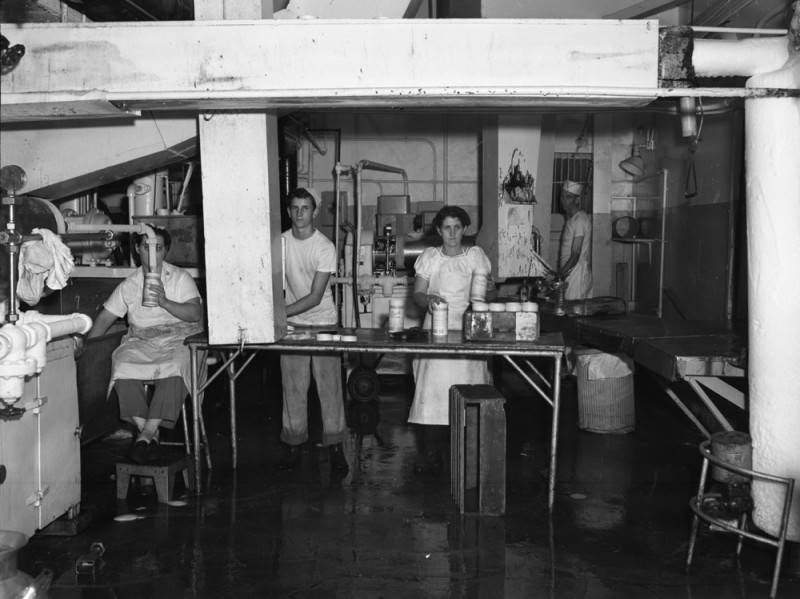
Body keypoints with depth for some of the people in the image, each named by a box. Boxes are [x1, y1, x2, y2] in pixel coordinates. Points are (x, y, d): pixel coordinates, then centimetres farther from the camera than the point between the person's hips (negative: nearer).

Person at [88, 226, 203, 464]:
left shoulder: (180, 278, 8)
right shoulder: (129, 284, 17)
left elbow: (196, 313, -6)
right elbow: (105, 318, 18)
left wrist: (164, 302, -18)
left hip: (177, 340, -2)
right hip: (140, 342, 3)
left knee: (173, 368, -36)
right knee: (123, 366, -30)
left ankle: (145, 434, -28)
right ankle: (151, 435, -23)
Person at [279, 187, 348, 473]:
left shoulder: (325, 248, -12)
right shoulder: (280, 242, 0)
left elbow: (315, 297, -17)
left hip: (323, 322, -3)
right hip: (291, 323, 3)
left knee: (329, 385, 0)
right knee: (293, 386, 5)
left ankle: (334, 444, 10)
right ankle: (293, 444, 16)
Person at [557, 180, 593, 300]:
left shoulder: (580, 219, -12)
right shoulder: (570, 219, 17)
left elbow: (575, 256, -17)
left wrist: (558, 276, -15)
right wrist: (560, 273, 8)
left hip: (577, 274, -8)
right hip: (569, 274, 8)